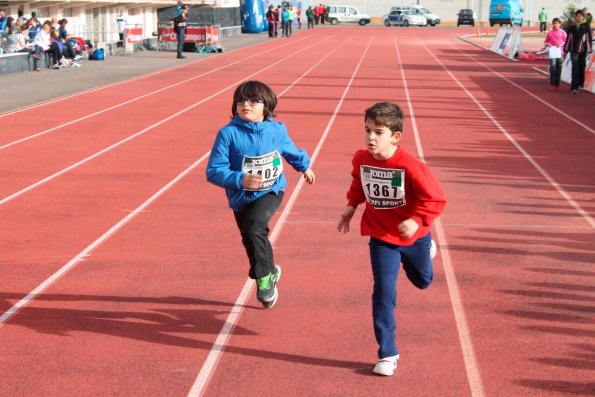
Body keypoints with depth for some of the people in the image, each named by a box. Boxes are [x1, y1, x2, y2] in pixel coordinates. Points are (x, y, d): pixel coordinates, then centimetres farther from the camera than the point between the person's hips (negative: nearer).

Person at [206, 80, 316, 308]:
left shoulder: (276, 130, -9)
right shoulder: (228, 134, -18)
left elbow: (291, 151, 16)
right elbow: (214, 171, -19)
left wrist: (304, 166, 33)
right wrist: (240, 179, -33)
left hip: (271, 191, -1)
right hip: (241, 197, 1)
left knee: (253, 228, -26)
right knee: (254, 239, 16)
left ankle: (264, 278, -9)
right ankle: (270, 271, 46)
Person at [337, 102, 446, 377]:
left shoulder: (410, 166, -29)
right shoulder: (361, 159, -14)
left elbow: (435, 199, -24)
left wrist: (417, 221, -35)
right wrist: (351, 206, 0)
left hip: (412, 235, -1)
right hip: (381, 237, 1)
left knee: (422, 281, 27)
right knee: (383, 293, -9)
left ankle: (425, 249, 63)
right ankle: (388, 354, -2)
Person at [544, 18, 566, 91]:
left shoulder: (562, 32, 5)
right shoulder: (550, 33, 8)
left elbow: (566, 41, 5)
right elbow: (546, 42, 14)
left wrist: (561, 44, -13)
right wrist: (547, 44, -7)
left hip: (559, 51, 0)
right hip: (552, 51, 0)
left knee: (558, 67, 4)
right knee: (552, 66, -13)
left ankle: (557, 84, 13)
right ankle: (552, 84, -11)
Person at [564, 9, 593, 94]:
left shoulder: (586, 26, 2)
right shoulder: (572, 26, 6)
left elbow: (589, 38, 1)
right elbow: (568, 38, 9)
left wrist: (589, 49, -4)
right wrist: (566, 49, 9)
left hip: (583, 50, 0)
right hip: (574, 50, 0)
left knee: (582, 68, 7)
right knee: (575, 68, -7)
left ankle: (580, 85, 22)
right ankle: (574, 87, -11)